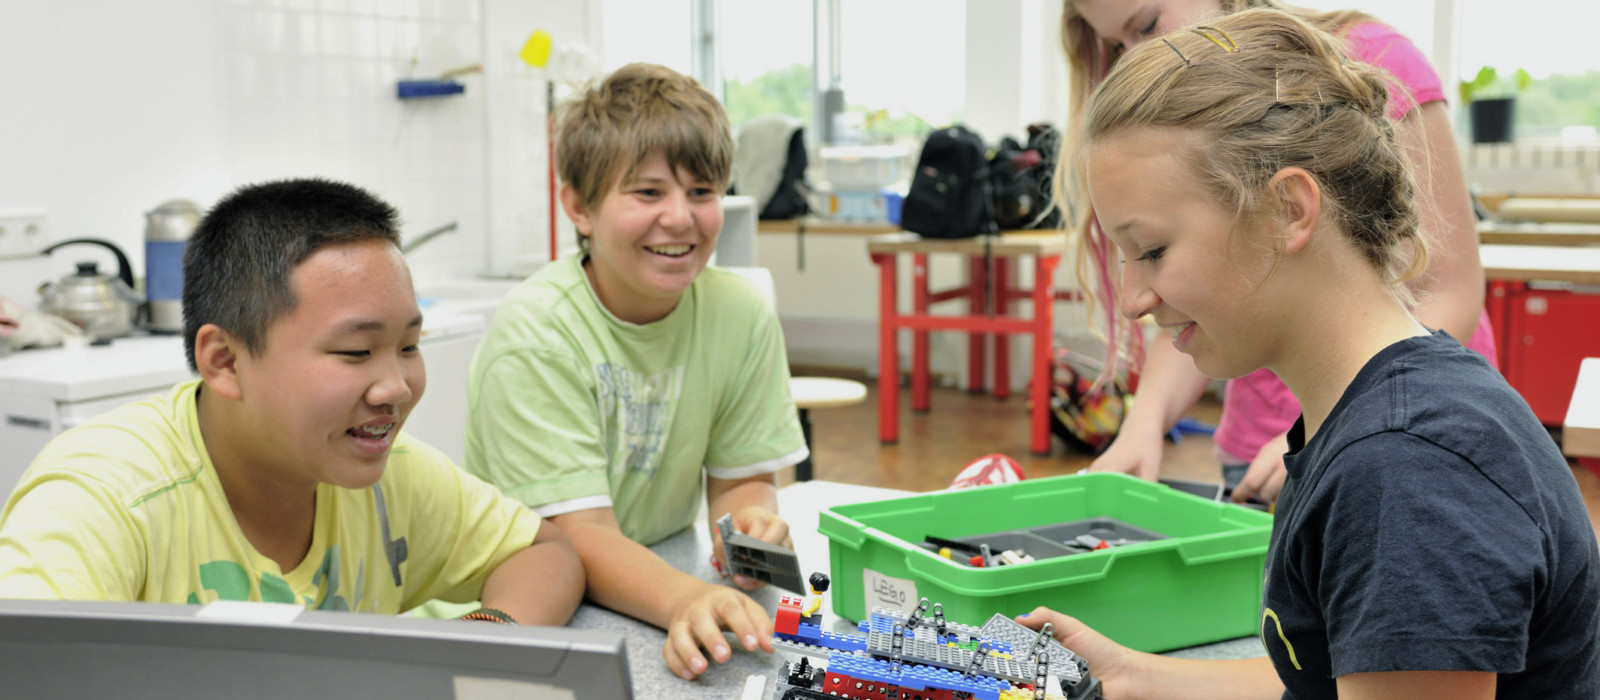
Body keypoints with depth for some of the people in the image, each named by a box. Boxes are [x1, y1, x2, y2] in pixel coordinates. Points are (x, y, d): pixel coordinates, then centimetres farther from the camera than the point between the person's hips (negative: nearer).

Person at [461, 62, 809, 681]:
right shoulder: (534, 335, -17)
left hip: (659, 575, 5)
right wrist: (686, 600, -40)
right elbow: (578, 536, -22)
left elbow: (741, 479, 3)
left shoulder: (742, 315, -5)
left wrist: (746, 527, -20)